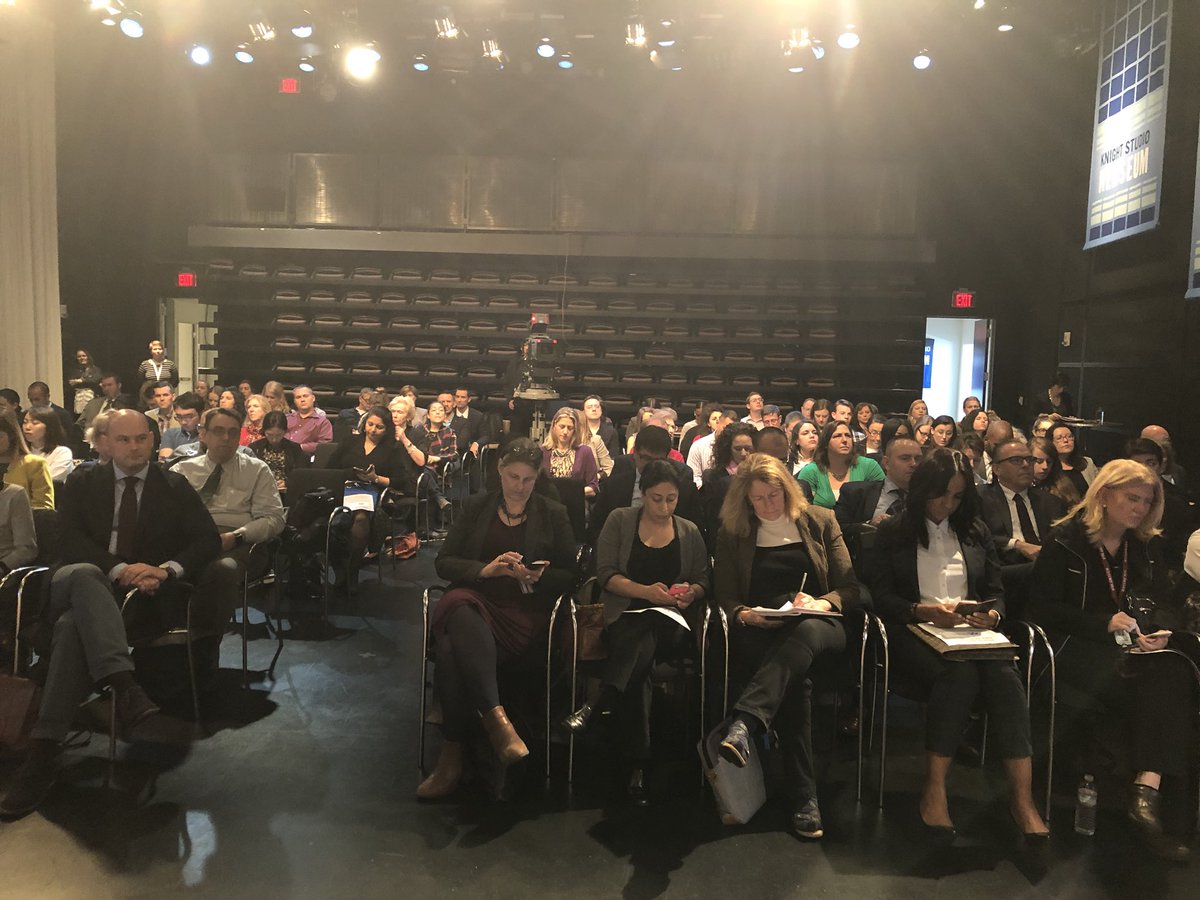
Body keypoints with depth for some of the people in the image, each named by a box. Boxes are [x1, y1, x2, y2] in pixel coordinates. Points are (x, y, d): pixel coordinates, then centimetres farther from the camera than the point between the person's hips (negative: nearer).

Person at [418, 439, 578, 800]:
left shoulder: (554, 514, 15)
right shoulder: (476, 506, 18)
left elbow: (569, 575, 12)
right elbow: (444, 562, 11)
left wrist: (539, 576, -10)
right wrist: (485, 569, -8)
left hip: (525, 611, -2)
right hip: (474, 598, 2)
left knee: (453, 650, -34)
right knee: (460, 613, -39)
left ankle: (452, 756, -27)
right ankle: (496, 717, -41)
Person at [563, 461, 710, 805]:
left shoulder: (690, 532, 20)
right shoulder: (619, 521, 12)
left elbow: (703, 580, 17)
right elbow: (606, 574, 1)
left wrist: (690, 593, -9)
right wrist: (646, 592, -15)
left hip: (673, 621, 1)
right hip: (626, 615, 0)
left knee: (645, 636, -39)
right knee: (642, 650, -39)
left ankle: (597, 706, -47)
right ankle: (637, 764, -43)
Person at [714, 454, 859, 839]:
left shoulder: (821, 522, 12)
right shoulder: (732, 533, 12)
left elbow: (850, 588, 9)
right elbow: (725, 597, 9)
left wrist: (822, 603, -13)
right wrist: (746, 615, -14)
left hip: (817, 627, 0)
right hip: (758, 632, 0)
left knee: (805, 632, -40)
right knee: (796, 679, -34)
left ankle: (744, 726, -56)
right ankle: (805, 793, -31)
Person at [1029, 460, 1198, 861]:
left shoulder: (1146, 547, 15)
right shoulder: (1065, 541, -3)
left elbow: (1165, 603, 14)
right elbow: (1043, 608, -6)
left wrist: (1162, 630, -9)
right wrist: (1104, 623, -15)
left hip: (1137, 644, 5)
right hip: (1077, 644, -5)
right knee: (1156, 684, -31)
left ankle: (1147, 791, -35)